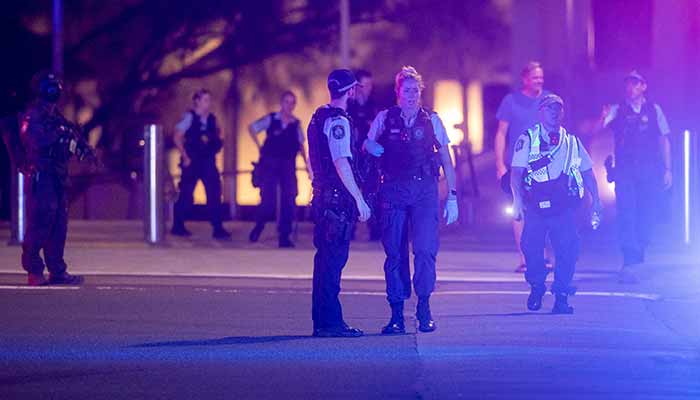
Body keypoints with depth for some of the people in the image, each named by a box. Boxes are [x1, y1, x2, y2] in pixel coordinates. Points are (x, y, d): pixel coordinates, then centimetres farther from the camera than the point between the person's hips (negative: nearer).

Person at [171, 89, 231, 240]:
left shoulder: (212, 119, 10)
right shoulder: (189, 117, -6)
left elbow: (216, 138, 22)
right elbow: (177, 137, -11)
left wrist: (217, 143, 0)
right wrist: (185, 156, -13)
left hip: (208, 161, 5)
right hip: (192, 161, -5)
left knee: (214, 193, -5)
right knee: (186, 195, 2)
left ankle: (218, 228, -4)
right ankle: (178, 226, 18)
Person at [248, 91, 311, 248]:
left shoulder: (296, 124, 5)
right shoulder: (271, 119, -2)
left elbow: (300, 145, 10)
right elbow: (252, 128, 10)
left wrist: (307, 164, 0)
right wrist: (259, 147, 6)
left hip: (288, 164, 3)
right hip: (270, 163, -3)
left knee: (289, 199, -3)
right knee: (268, 199, -7)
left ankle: (284, 236, 4)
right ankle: (258, 227, 19)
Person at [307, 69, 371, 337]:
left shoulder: (319, 117, 16)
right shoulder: (338, 121, -14)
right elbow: (341, 163, -21)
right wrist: (359, 199, -21)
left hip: (322, 197, 10)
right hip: (337, 199, -10)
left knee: (326, 259, 13)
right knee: (334, 260, -9)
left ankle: (321, 320, 17)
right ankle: (330, 322, -9)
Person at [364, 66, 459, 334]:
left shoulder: (431, 121, 8)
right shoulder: (384, 119, 7)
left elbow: (447, 161, 10)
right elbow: (367, 146, 15)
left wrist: (452, 197, 5)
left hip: (425, 193, -1)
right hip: (393, 193, 1)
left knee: (425, 249, -12)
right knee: (394, 254, 0)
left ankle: (424, 310, -1)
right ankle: (397, 314, 4)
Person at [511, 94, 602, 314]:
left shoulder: (572, 142, 15)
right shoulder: (527, 139, 5)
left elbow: (587, 172, 19)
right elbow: (516, 172, -2)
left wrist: (596, 202, 11)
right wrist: (517, 200, -14)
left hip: (564, 206, 2)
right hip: (535, 205, -2)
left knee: (568, 250, -8)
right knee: (531, 247, -6)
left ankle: (561, 297, 1)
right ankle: (536, 288, 20)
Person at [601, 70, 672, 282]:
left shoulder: (654, 110, 8)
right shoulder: (617, 110, 4)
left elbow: (664, 140, 9)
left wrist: (667, 169, 4)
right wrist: (603, 117, -33)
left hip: (650, 171, 2)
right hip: (625, 171, -2)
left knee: (646, 216, 5)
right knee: (626, 215, -11)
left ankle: (637, 256, 20)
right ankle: (629, 262, -17)